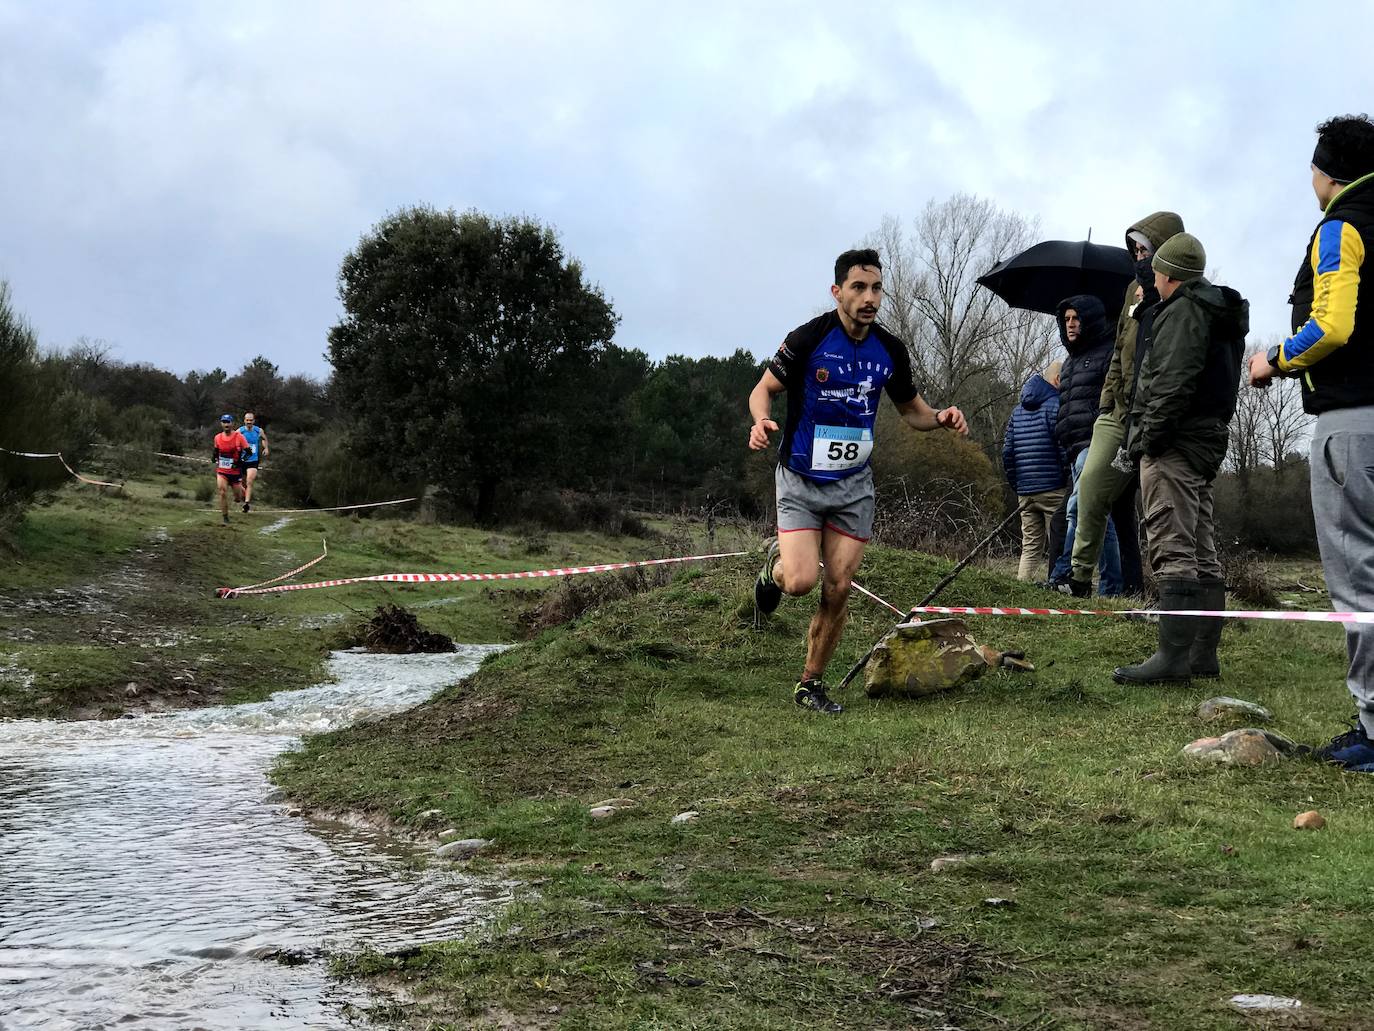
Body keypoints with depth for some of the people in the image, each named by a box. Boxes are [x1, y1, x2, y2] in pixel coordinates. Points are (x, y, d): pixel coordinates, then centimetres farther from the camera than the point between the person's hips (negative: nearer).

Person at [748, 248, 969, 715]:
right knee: (801, 581, -16)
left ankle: (811, 684, 15)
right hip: (800, 480, -3)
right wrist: (761, 421, -27)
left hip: (854, 483, 3)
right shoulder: (808, 338, -13)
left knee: (838, 589, 0)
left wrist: (941, 417, -10)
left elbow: (910, 409, 12)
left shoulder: (890, 350, -1)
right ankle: (776, 563, 21)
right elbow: (764, 388, -4)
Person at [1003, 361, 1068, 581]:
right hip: (1054, 489, -6)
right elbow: (1065, 449, -13)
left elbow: (1007, 452, 16)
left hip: (1025, 491, 6)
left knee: (1030, 548, 9)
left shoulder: (1018, 410, 16)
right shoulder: (1056, 406, -7)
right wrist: (1069, 483, -4)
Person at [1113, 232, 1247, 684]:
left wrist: (1149, 437, -19)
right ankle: (1203, 655, 12)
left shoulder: (1182, 311, -9)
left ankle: (1173, 656, -21)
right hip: (1209, 439, 11)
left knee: (1172, 550, -15)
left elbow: (1173, 382, -20)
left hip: (1175, 443, -11)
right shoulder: (1219, 314, 23)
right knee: (1202, 553, 10)